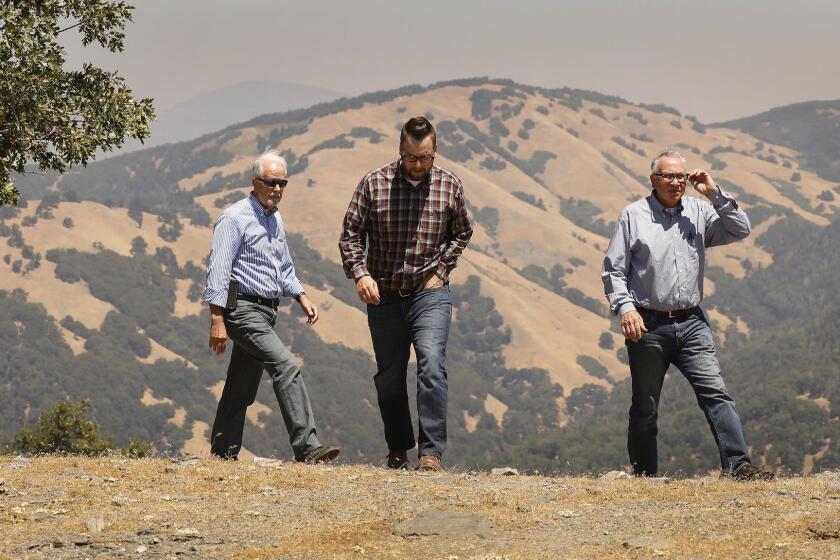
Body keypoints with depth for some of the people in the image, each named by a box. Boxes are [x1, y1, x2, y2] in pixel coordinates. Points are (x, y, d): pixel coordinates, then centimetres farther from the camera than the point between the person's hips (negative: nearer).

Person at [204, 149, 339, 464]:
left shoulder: (275, 220, 17)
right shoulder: (235, 218, -10)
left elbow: (284, 268, 29)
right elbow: (218, 271, -15)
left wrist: (301, 297, 15)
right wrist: (217, 320, -20)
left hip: (265, 313, 9)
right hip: (243, 310, -9)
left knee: (242, 389, 10)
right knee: (286, 367, -20)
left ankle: (223, 453, 16)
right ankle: (306, 446, -24)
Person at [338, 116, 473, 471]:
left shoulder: (449, 185, 0)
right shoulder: (373, 185, -4)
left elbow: (462, 232, 15)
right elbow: (350, 235, 0)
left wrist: (441, 269, 3)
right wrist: (360, 273, -15)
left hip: (430, 294, -1)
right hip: (384, 296, 1)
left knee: (431, 364, -21)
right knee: (389, 378, 9)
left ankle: (431, 452, -21)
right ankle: (398, 450, 26)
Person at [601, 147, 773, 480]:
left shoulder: (699, 212, 10)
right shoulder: (634, 216, 1)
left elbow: (740, 230, 2)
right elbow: (613, 270, 1)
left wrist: (715, 194, -5)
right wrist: (625, 307, -12)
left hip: (691, 324, 2)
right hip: (648, 325, -2)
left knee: (715, 393, -10)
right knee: (645, 407, 6)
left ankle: (738, 465, -15)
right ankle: (644, 475, 15)